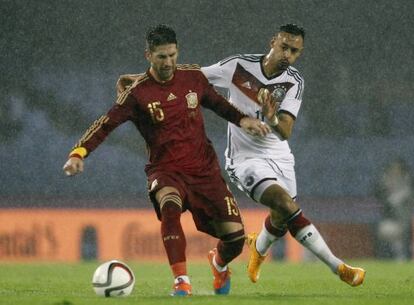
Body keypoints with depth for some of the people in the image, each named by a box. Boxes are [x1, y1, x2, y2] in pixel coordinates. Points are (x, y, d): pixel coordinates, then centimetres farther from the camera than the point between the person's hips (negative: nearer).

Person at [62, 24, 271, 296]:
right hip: (165, 170, -3)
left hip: (204, 168, 3)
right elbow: (106, 124, -14)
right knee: (170, 206, -39)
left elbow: (217, 103, 19)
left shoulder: (193, 77, 1)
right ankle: (182, 282, -35)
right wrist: (79, 153, -27)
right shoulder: (137, 93, -10)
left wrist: (243, 120, 3)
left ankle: (219, 263, 36)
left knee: (235, 236, -3)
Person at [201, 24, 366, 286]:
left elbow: (285, 132, -16)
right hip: (246, 157, -5)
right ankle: (338, 267, -22)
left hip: (279, 157, 5)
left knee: (281, 220, 9)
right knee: (287, 205, -23)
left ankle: (259, 248, 47)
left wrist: (273, 119, -38)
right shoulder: (238, 67, -12)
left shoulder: (294, 82, -6)